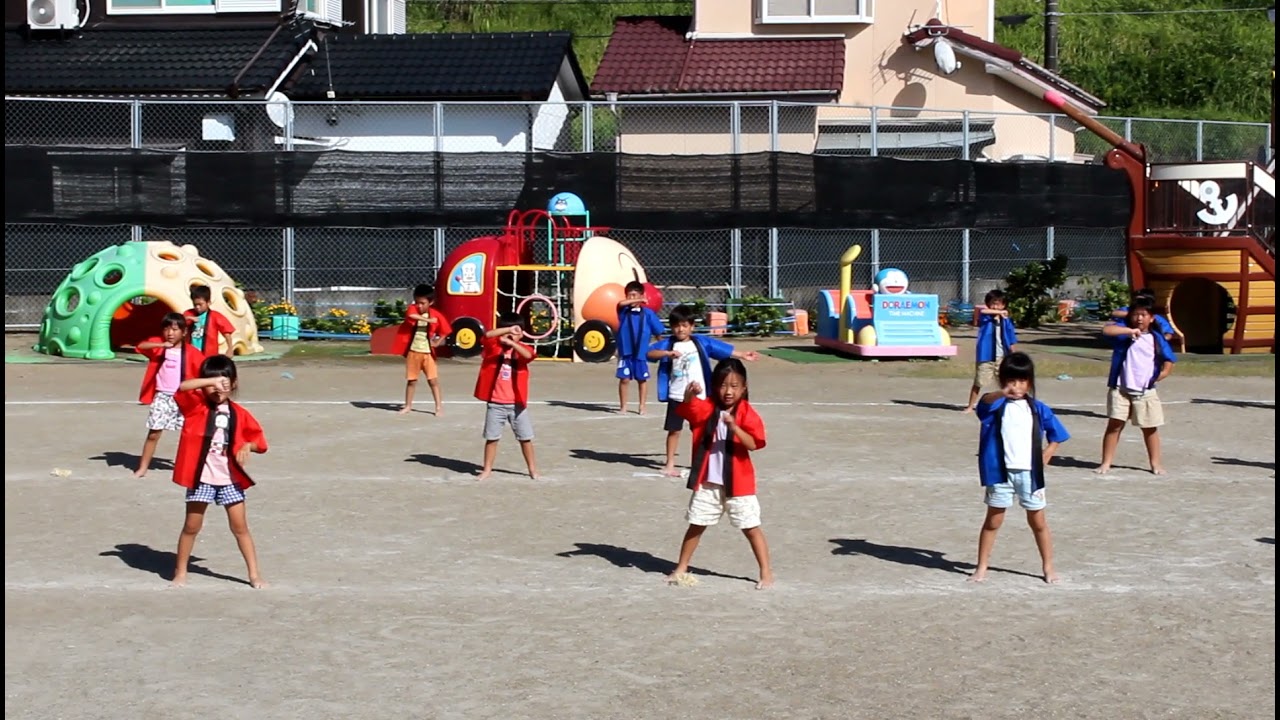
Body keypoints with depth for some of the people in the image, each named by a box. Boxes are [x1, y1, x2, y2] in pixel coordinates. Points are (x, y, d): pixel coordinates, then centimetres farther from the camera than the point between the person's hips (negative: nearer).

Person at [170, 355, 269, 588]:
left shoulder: (238, 413, 2)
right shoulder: (196, 405, -5)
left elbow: (257, 438, 10)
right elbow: (183, 387, -25)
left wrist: (247, 446, -11)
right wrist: (211, 381, -34)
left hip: (230, 478, 2)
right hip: (201, 477, -2)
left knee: (240, 527, 6)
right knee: (191, 527, 8)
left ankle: (254, 574, 13)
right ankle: (180, 572, 23)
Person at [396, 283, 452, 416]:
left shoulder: (436, 315, -5)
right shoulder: (413, 309, -8)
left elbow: (445, 330, 6)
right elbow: (411, 315, -33)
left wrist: (438, 342, -4)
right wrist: (428, 319, -30)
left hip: (428, 352, 0)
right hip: (413, 351, 0)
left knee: (433, 380, -2)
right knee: (411, 380, 10)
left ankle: (439, 406, 3)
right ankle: (408, 406, 20)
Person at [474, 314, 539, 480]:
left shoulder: (521, 349, -2)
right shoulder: (494, 346, -2)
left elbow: (528, 355, -25)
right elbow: (487, 335, -24)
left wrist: (512, 343, -39)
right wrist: (508, 329, -34)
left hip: (517, 403, 0)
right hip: (495, 403, 0)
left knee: (525, 437, 9)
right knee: (491, 437, 7)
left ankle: (533, 469, 21)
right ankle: (487, 469, 18)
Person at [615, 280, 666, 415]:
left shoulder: (648, 313, -2)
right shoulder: (624, 311, -1)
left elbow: (658, 332, 4)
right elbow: (621, 303, -25)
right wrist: (638, 300, -25)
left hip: (642, 353, 0)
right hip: (625, 352, 0)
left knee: (642, 379, 10)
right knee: (624, 379, 0)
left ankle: (642, 406, 21)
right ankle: (623, 407, 12)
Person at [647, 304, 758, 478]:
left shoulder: (700, 342, 2)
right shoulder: (668, 343, -3)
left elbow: (723, 349, 7)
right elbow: (650, 353, -17)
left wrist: (743, 356, 6)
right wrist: (667, 353, -33)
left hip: (698, 396, 1)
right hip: (677, 396, -1)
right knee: (674, 430, 5)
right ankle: (670, 464, 14)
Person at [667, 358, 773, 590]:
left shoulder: (746, 413, -8)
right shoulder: (707, 408, 0)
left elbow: (753, 444, -17)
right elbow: (688, 408, -19)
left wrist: (734, 427, -31)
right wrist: (689, 395, -41)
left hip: (738, 482, -3)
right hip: (707, 482, 3)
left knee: (751, 527, 3)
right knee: (696, 525, 12)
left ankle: (766, 572, 12)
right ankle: (681, 568, 25)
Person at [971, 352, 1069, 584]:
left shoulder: (1038, 409, 3)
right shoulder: (997, 406, -4)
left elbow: (1056, 436, 14)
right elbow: (985, 401, -30)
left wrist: (1045, 457, 1)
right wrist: (1001, 394, -52)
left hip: (1029, 472, 2)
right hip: (1000, 472, -2)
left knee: (1038, 522, 11)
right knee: (993, 521, 8)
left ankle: (1048, 567, 24)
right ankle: (981, 567, 17)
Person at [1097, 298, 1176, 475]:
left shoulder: (1157, 338, 5)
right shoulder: (1124, 332, -3)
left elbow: (1169, 359, 12)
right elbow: (1106, 330, -23)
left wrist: (1163, 373, -2)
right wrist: (1130, 331, -30)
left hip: (1146, 392, 2)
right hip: (1120, 389, -2)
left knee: (1150, 428, 10)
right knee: (1114, 425, -2)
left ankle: (1155, 462, 22)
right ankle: (1106, 463, 2)